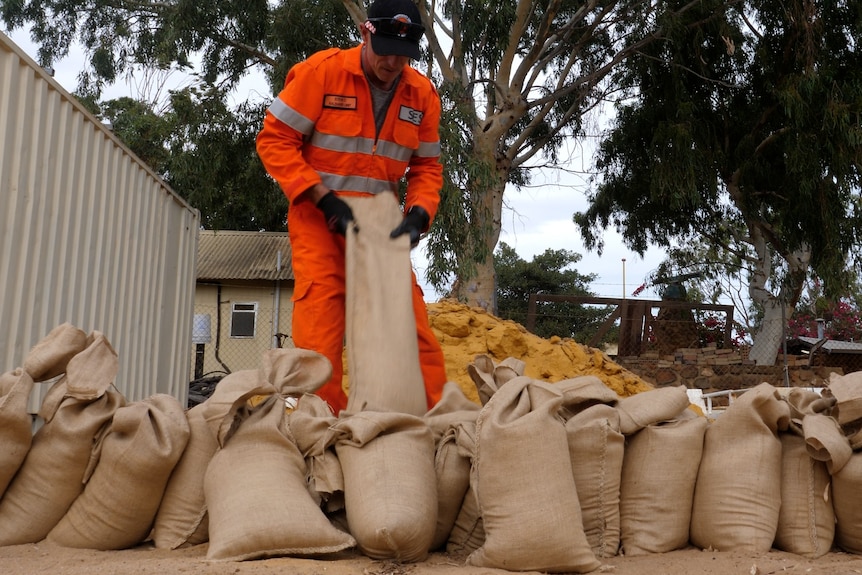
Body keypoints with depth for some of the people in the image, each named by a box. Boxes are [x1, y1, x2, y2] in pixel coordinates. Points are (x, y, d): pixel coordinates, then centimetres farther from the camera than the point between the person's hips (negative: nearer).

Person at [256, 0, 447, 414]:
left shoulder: (423, 94, 0)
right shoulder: (321, 71, -12)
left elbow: (427, 166, 7)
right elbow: (274, 140, -10)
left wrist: (417, 215, -13)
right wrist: (325, 200, -18)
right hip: (320, 221, -3)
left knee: (415, 329, 0)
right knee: (319, 337, -9)